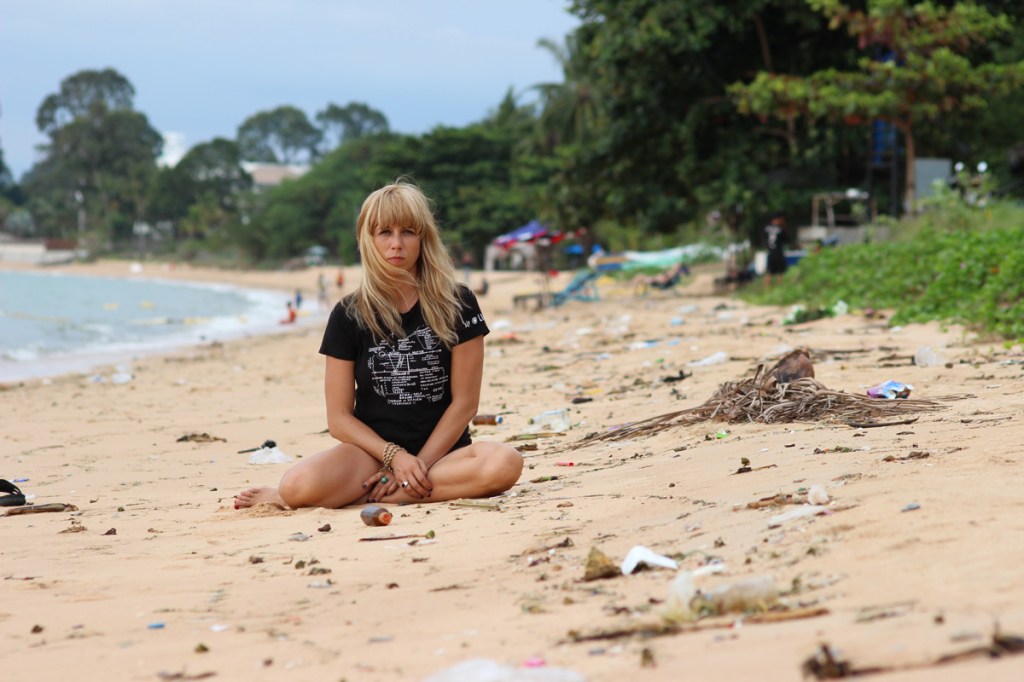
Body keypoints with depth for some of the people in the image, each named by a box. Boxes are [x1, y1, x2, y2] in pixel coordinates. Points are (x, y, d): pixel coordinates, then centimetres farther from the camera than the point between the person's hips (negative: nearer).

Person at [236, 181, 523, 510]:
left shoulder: (456, 304, 0)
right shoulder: (349, 315, 1)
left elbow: (465, 402, -2)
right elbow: (339, 418, -1)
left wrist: (418, 464, -11)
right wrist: (396, 457, -15)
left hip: (441, 449, 2)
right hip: (372, 451, -1)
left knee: (504, 464, -35)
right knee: (300, 486, -35)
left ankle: (360, 493, -23)